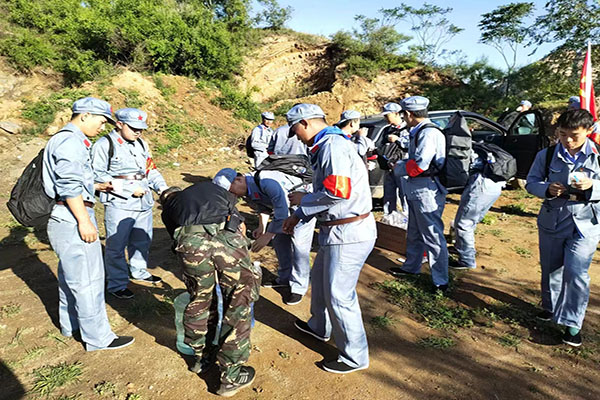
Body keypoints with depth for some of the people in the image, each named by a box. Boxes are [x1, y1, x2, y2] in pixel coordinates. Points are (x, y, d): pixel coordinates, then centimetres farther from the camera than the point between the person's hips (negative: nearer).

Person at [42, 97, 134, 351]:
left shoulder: (64, 140, 18)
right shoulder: (71, 141, -15)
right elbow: (69, 187, -22)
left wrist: (96, 187, 15)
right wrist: (84, 221, -21)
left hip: (65, 220, 11)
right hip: (72, 219, -11)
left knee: (70, 275, 21)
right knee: (87, 280, -4)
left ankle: (70, 324, 37)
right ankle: (98, 338, 7)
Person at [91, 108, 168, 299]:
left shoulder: (141, 144, 13)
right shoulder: (104, 145, -8)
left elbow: (151, 169, 17)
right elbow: (98, 176, -12)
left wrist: (162, 187, -1)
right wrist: (130, 188, -17)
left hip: (144, 201, 7)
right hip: (119, 204, -7)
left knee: (142, 240, 19)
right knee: (116, 245, 1)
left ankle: (138, 271, 41)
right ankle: (117, 285, 16)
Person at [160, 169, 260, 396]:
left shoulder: (169, 209, 35)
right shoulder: (213, 188, 39)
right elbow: (241, 224, 35)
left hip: (190, 241, 1)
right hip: (227, 237, 0)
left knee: (200, 300, 24)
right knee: (238, 305, 14)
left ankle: (202, 358, 44)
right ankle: (231, 376, 22)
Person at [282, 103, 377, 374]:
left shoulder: (333, 145, -19)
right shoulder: (325, 146, 15)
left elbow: (337, 192, -28)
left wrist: (302, 201, -12)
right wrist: (298, 216, 16)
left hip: (349, 235, -11)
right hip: (336, 231, 11)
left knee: (339, 296, 1)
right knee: (319, 279, 25)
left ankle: (355, 357, 20)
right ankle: (319, 327, 48)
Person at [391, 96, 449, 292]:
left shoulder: (429, 133, -18)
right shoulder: (419, 132, 14)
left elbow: (419, 165, -23)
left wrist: (398, 168, -8)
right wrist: (400, 164, 9)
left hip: (427, 193, -11)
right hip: (416, 191, 11)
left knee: (433, 237, -3)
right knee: (414, 233, 23)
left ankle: (441, 281, 7)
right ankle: (411, 267, 40)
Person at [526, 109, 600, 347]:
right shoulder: (546, 155, -3)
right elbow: (531, 182, 1)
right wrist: (547, 189, -19)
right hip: (551, 222, 2)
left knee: (575, 272, -10)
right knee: (550, 271, 15)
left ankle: (573, 324, 5)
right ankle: (550, 308, 39)